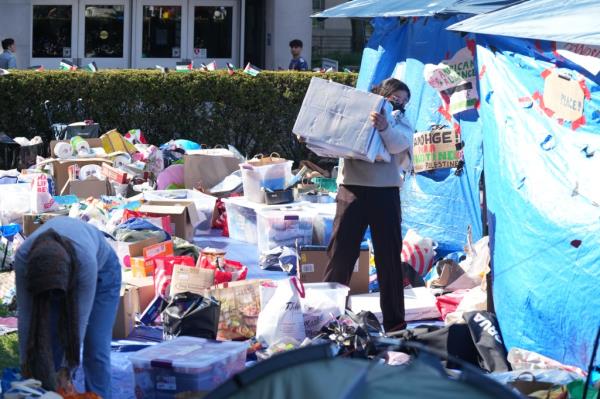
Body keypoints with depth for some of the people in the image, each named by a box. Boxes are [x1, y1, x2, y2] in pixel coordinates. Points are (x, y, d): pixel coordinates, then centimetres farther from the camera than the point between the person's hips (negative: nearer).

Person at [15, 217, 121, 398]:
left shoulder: (85, 259, -43)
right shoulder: (23, 257, -35)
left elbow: (80, 317, -33)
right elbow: (25, 314, -24)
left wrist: (67, 368, -27)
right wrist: (25, 361, -15)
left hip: (101, 270, -3)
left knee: (95, 350, -11)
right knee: (47, 345, -6)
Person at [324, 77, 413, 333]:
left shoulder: (399, 122, 14)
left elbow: (396, 145, -8)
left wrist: (384, 128, -27)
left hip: (385, 190, 1)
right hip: (352, 188, -1)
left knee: (389, 257, 4)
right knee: (340, 253, -1)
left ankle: (394, 323, 9)